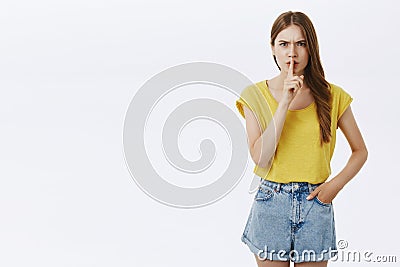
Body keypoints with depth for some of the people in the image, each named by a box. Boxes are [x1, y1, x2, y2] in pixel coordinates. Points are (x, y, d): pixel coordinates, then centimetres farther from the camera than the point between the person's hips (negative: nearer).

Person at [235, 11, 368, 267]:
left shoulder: (332, 96, -1)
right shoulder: (256, 95, -3)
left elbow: (360, 151, 8)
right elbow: (260, 157, -14)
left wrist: (336, 184, -9)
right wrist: (285, 102, -17)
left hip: (316, 203, 1)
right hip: (271, 204, 0)